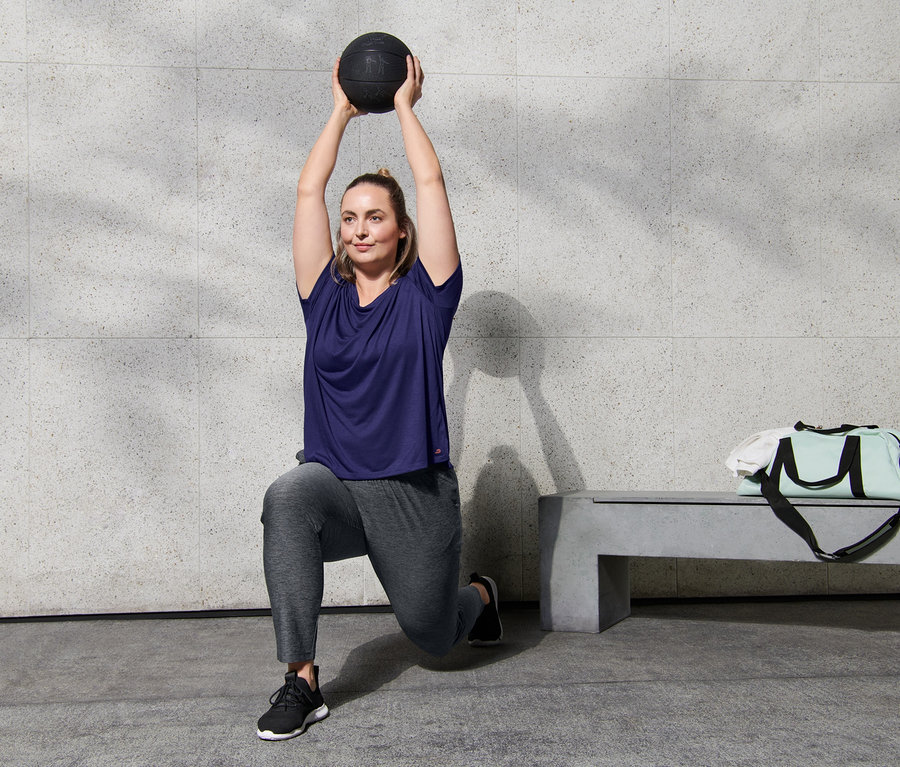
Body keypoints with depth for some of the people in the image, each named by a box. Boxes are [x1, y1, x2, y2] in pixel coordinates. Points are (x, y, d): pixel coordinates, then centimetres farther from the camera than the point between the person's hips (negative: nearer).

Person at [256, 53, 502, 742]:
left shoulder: (424, 293, -1)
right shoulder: (325, 295, 5)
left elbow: (431, 182, -5)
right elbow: (308, 190, 3)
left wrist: (404, 105, 5)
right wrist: (342, 111, 12)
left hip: (414, 491, -1)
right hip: (334, 482, 2)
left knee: (432, 635, 8)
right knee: (286, 499, -35)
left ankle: (479, 594, 47)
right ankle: (302, 682, -28)